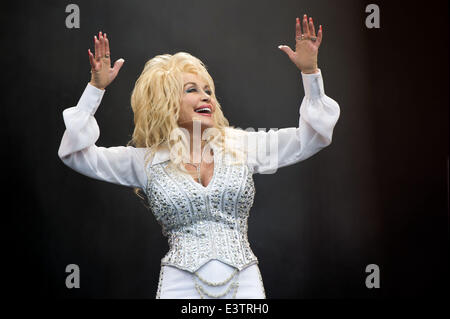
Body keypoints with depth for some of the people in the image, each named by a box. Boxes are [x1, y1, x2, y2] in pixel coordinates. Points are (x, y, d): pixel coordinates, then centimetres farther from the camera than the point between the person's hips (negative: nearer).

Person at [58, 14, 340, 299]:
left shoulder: (241, 145, 8)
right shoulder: (145, 161, 4)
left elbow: (310, 138, 8)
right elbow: (77, 155, -1)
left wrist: (310, 73, -1)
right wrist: (96, 88, -7)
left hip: (245, 284, 2)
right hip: (182, 285, -1)